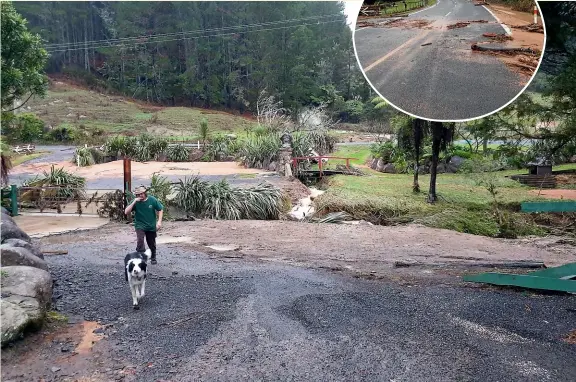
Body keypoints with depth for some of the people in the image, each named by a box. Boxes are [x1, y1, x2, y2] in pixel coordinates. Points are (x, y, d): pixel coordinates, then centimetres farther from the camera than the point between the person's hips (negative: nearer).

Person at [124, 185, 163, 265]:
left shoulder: (152, 200, -11)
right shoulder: (135, 202, -11)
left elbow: (160, 210, -1)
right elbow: (126, 212, -21)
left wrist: (159, 221, -11)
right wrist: (134, 202, -28)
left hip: (151, 226, 1)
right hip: (140, 226, -1)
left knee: (152, 244, 16)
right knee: (140, 240, -26)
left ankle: (153, 258, 39)